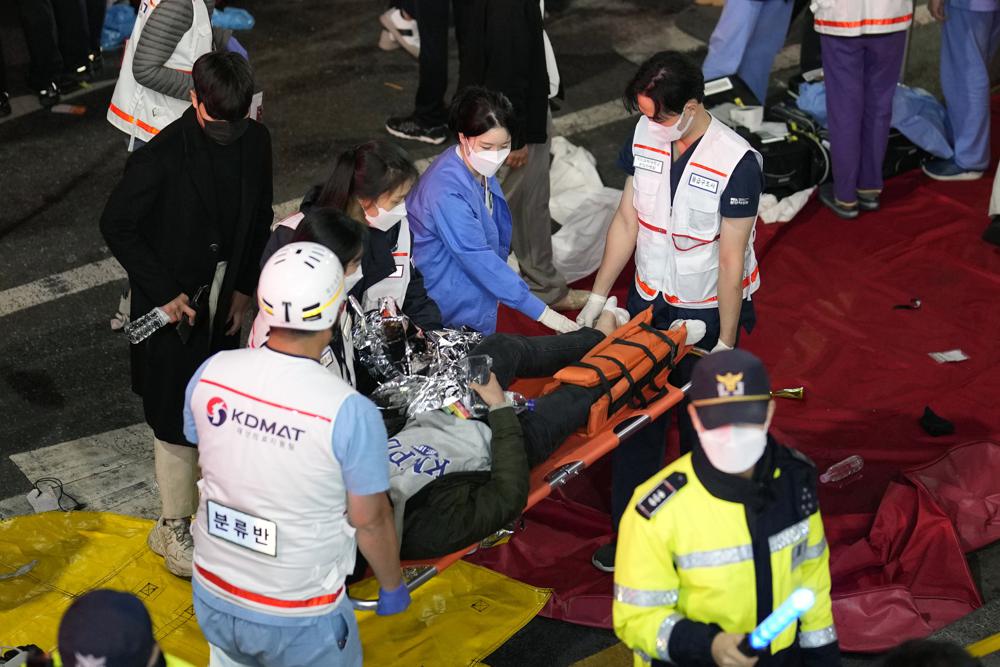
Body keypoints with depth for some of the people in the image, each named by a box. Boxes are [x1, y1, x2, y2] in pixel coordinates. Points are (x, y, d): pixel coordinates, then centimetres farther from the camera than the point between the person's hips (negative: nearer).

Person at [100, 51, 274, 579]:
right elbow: (116, 225, -14)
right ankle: (173, 529, 15)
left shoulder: (255, 142, -5)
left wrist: (244, 287, 4)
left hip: (223, 298, 5)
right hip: (172, 303, -5)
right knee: (176, 416, 1)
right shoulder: (163, 155, -23)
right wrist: (164, 293, -15)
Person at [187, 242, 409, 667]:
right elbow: (371, 521, -14)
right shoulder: (352, 413, -27)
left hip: (212, 595, 4)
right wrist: (392, 587, 5)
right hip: (298, 618, -4)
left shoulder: (211, 373, -14)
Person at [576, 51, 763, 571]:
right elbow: (626, 220, 4)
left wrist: (726, 344, -14)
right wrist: (598, 296, 7)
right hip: (647, 302, 5)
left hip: (706, 313, -4)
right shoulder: (644, 137, -7)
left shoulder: (736, 163, -23)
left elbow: (732, 260, -18)